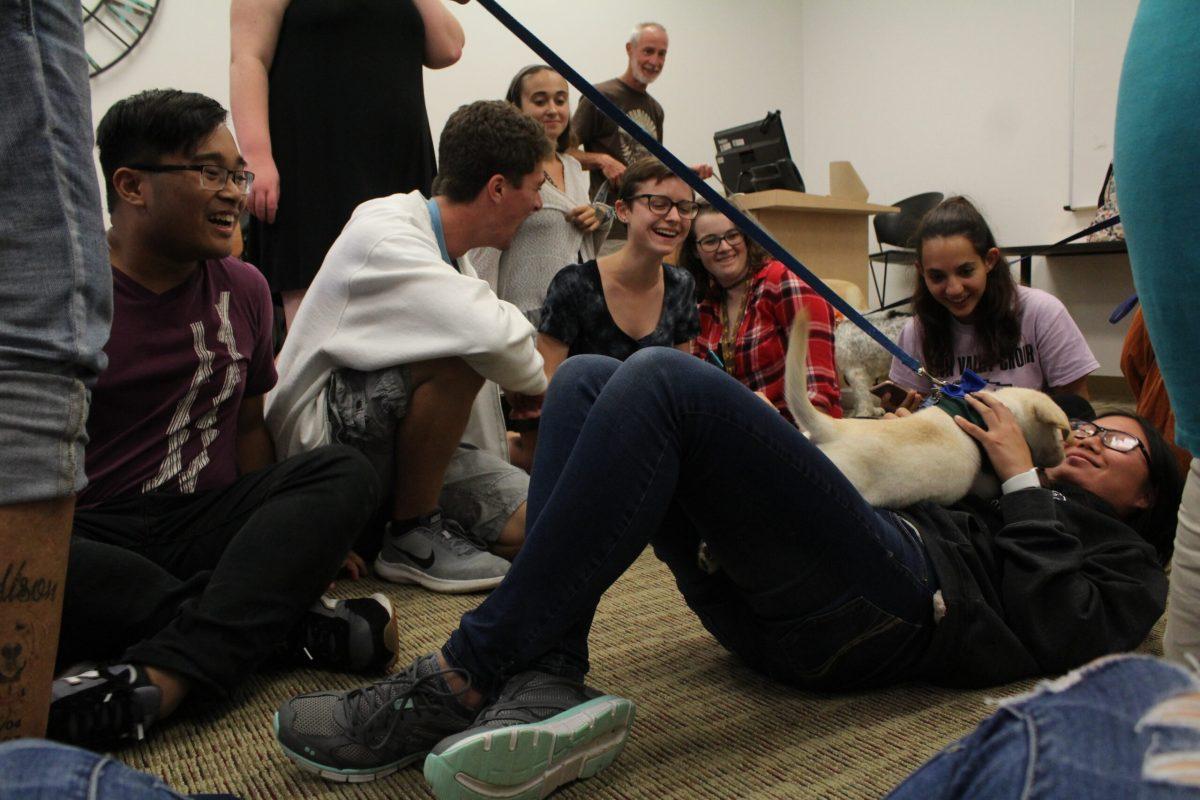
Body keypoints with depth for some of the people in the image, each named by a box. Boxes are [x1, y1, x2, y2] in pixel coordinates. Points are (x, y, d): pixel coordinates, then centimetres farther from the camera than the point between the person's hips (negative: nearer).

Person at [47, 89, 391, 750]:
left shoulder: (243, 289, 12)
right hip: (92, 533, -3)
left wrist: (294, 537, -1)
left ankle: (161, 675, -36)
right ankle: (286, 619, -27)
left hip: (205, 523, 4)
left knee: (345, 473, -20)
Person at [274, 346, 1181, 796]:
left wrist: (1022, 478, 9)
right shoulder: (1005, 503, 40)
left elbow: (1044, 629, -1)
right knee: (586, 378, -7)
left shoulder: (1124, 561, 24)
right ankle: (546, 687, -24)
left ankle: (458, 681, -25)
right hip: (765, 606, 7)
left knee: (666, 379, -26)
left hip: (894, 601, -7)